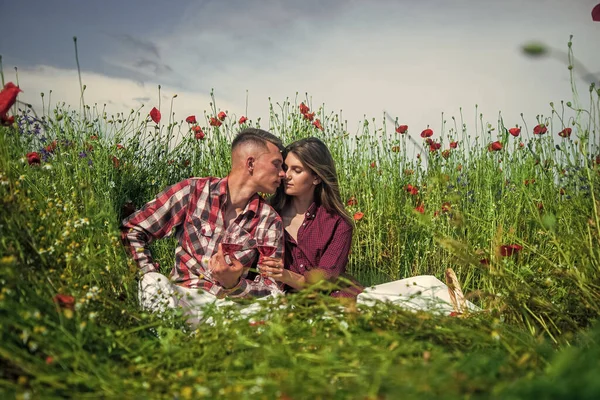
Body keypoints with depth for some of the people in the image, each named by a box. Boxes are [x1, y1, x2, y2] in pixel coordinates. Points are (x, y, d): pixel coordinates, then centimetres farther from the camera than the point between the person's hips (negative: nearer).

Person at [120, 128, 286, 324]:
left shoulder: (269, 221, 2)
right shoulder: (194, 190, -2)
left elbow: (272, 287, -1)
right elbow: (132, 230, 4)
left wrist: (235, 284, -21)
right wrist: (151, 277, -9)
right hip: (179, 295, -2)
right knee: (157, 285, -34)